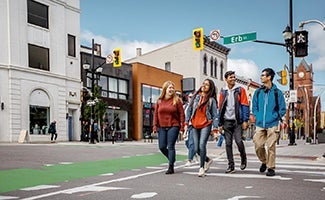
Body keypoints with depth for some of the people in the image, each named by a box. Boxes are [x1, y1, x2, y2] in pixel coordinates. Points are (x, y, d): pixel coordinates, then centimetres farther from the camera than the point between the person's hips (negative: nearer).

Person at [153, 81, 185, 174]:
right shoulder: (159, 100, 8)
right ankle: (172, 159, 31)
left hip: (173, 126, -4)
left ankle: (171, 167, 3)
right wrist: (155, 126, 3)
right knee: (162, 147, 4)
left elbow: (181, 114, -2)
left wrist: (182, 127, -8)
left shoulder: (177, 100, 0)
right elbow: (155, 114, 10)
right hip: (162, 127, 4)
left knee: (170, 147, -5)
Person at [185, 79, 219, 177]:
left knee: (202, 145, -18)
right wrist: (186, 122, 5)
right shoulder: (196, 96, 9)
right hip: (195, 125, 3)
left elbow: (215, 115, 2)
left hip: (206, 125, -3)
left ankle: (201, 167, -5)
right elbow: (189, 109, 12)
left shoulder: (211, 100, 2)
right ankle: (208, 160, 30)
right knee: (196, 149, 3)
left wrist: (215, 129, -4)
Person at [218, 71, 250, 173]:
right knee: (228, 143, 2)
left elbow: (245, 105, -1)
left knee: (238, 141, -12)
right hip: (227, 121, 3)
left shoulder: (240, 90, 3)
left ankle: (243, 158, 16)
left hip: (237, 120, -3)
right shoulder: (223, 92, 11)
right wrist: (220, 124, 10)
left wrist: (245, 120, -10)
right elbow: (220, 108, 13)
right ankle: (231, 165, 11)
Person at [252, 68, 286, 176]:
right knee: (258, 146, 1)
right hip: (260, 124, 3)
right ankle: (264, 162, 27)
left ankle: (271, 168, 12)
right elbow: (254, 107, 18)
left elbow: (282, 109, 3)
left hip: (272, 124, -3)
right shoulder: (258, 92, 10)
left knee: (271, 147, -1)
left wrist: (275, 118, -6)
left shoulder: (277, 92, 0)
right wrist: (257, 116, 5)